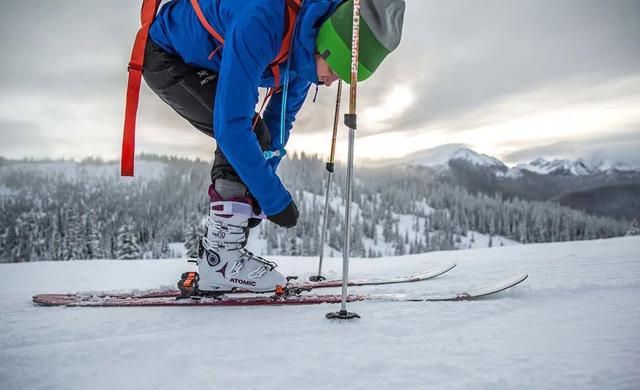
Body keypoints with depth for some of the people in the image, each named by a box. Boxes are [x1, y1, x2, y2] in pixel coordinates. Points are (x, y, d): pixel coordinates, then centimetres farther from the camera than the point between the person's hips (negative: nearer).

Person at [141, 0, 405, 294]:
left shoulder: (307, 50, -10)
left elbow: (282, 116, 0)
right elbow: (231, 124, -38)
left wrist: (259, 185, -5)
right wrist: (273, 197, -31)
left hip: (198, 64, 9)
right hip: (164, 56, -8)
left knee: (255, 139, 1)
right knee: (249, 132, -23)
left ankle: (215, 253, 8)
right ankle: (220, 259, -15)